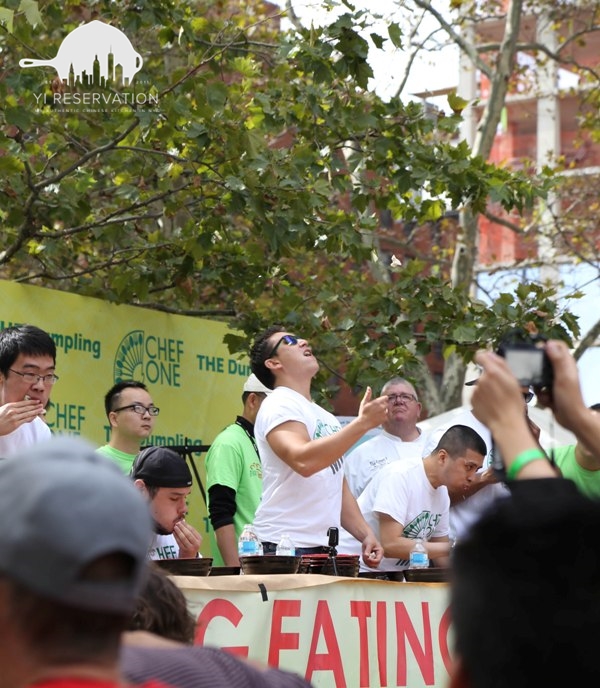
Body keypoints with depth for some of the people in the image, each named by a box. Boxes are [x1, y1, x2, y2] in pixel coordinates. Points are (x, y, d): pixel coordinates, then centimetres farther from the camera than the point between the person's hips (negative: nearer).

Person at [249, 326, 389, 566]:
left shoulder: (326, 418, 21)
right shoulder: (279, 405, -6)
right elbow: (303, 460, -25)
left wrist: (365, 534, 9)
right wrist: (362, 423, -23)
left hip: (324, 547, 8)